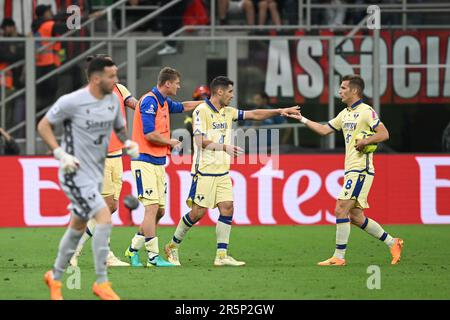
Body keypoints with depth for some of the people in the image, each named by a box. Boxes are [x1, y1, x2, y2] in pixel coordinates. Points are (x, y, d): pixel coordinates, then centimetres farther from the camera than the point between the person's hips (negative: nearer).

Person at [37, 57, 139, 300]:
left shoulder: (113, 101, 3)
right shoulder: (72, 102, -17)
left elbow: (119, 128, 21)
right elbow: (43, 125, -8)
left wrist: (129, 143, -1)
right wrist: (60, 154, -18)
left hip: (96, 174, 8)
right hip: (76, 173, -8)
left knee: (78, 227, 18)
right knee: (105, 218, -19)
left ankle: (55, 277, 36)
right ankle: (101, 283, -12)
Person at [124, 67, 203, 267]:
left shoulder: (164, 102, 15)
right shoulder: (149, 102, -14)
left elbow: (183, 106, 37)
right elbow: (149, 134, -22)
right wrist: (171, 142, -7)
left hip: (159, 163, 9)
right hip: (145, 162, -9)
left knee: (159, 211, 8)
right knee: (152, 208, -13)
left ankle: (134, 249, 19)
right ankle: (153, 256, -13)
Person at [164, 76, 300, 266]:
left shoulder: (227, 112, 13)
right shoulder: (202, 111, -10)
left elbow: (254, 115, 18)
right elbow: (200, 141, -18)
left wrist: (279, 111, 11)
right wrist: (224, 147, -26)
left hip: (222, 172, 7)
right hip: (204, 171, -7)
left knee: (227, 208, -4)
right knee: (198, 212, -6)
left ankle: (222, 255, -3)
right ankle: (172, 247, 12)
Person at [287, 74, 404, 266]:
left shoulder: (366, 111, -9)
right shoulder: (345, 114, 17)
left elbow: (384, 134, -14)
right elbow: (324, 130, 24)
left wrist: (365, 142, -23)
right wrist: (302, 119, 20)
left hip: (361, 170, -9)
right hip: (351, 170, 9)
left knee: (341, 210, -12)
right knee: (356, 217, 8)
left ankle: (339, 256, -8)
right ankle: (392, 243, 17)